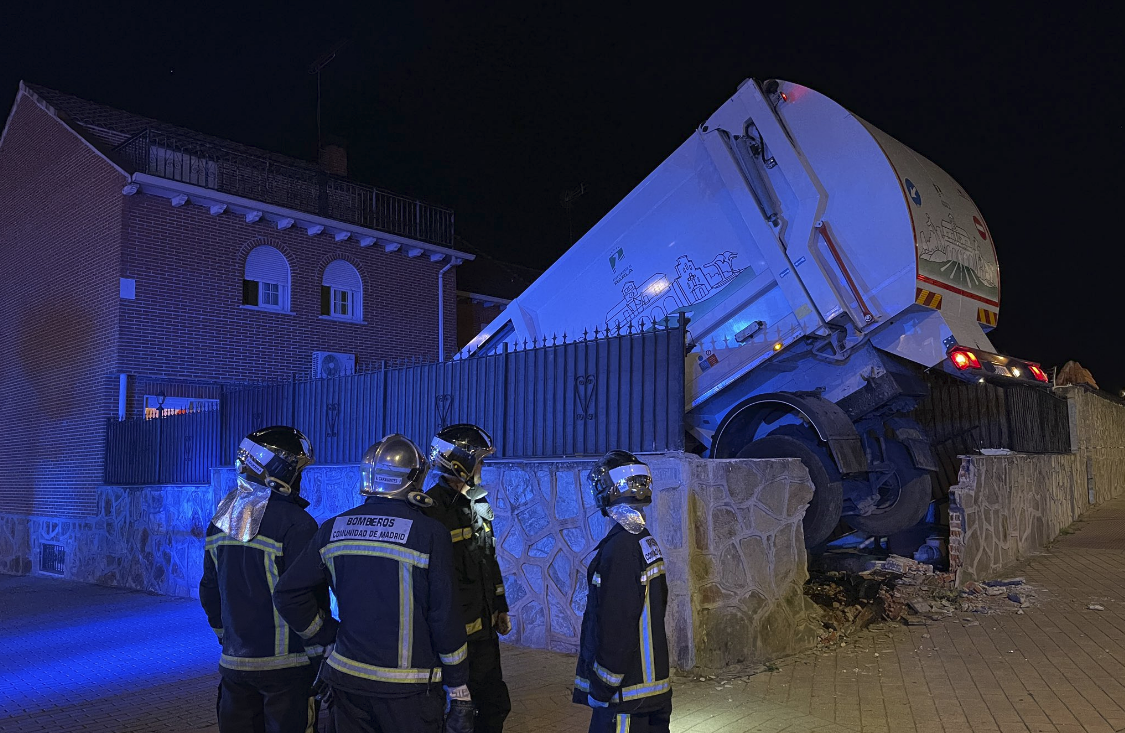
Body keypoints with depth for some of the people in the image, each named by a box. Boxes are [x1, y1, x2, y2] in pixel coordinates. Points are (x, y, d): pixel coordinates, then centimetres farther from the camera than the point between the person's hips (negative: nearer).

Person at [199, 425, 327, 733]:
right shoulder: (295, 523, -17)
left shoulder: (220, 521, 6)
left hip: (235, 662, 6)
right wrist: (321, 654, -4)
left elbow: (209, 592, 14)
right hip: (286, 665, -6)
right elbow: (310, 597, -16)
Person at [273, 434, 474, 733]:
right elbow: (444, 617, -12)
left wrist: (327, 634, 11)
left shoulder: (333, 530, 0)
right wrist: (458, 687, -4)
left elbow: (288, 593, 1)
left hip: (346, 678, 4)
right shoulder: (430, 534, -12)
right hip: (407, 687, -4)